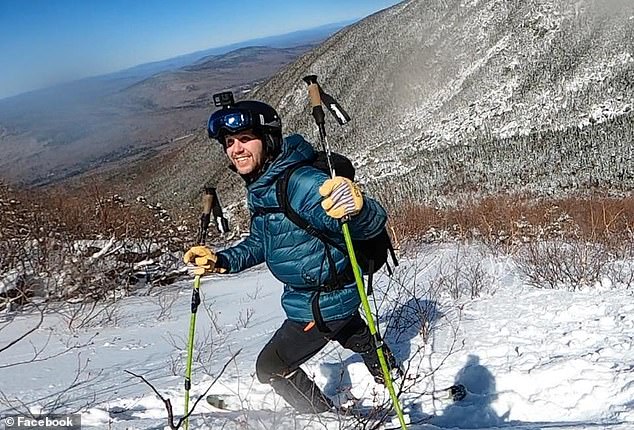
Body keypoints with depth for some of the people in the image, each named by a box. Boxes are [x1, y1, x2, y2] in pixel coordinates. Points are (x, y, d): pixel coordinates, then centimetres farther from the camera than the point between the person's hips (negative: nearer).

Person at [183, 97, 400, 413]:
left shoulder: (301, 182, -32)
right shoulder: (260, 188, -1)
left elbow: (373, 222, -38)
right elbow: (259, 244, 13)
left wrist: (355, 206, -61)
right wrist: (219, 261, -1)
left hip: (322, 304, -10)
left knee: (271, 367, 6)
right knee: (359, 340, 34)